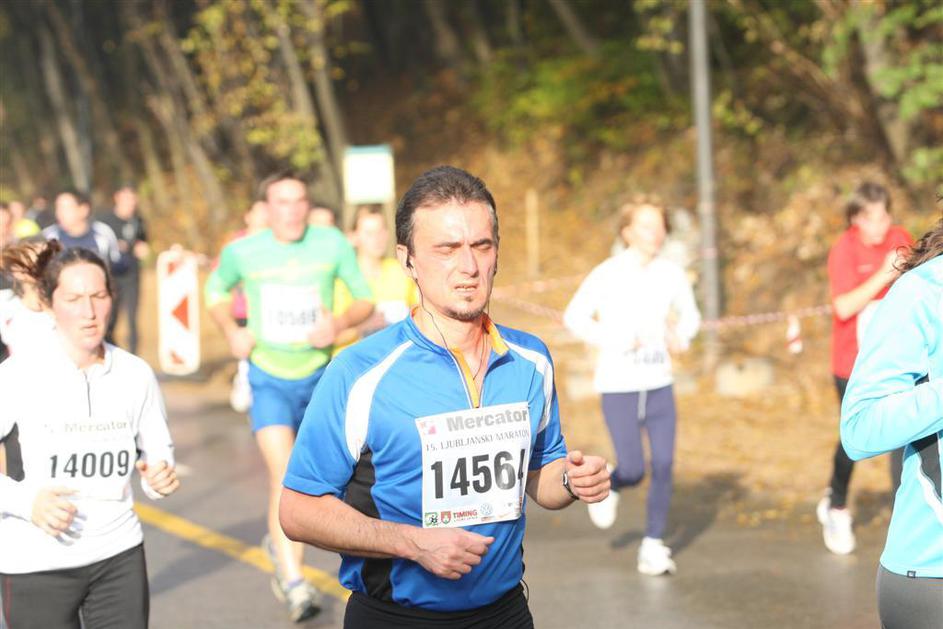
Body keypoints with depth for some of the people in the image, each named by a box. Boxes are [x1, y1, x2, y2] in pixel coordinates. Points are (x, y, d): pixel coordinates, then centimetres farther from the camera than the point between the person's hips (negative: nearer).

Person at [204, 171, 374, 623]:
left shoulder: (332, 244, -10)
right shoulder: (242, 252, -10)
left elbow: (365, 299, -2)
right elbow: (216, 290, 10)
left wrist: (341, 323, -22)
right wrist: (231, 330, -7)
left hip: (318, 375, 2)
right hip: (269, 378, -2)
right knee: (284, 474, -18)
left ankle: (280, 544, 44)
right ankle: (295, 584, -15)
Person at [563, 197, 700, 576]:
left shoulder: (673, 275, 0)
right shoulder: (607, 275, -11)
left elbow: (690, 316, 16)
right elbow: (574, 317, -4)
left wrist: (681, 338, -6)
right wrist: (615, 341, -16)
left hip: (659, 385, 3)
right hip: (618, 387, -3)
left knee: (664, 466, -5)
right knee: (633, 470, -8)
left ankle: (653, 546, 9)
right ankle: (608, 486, 28)